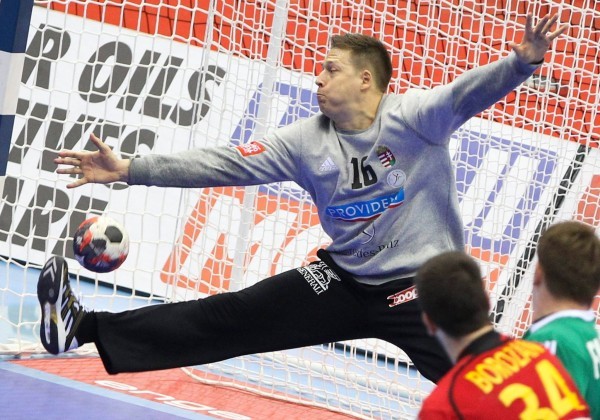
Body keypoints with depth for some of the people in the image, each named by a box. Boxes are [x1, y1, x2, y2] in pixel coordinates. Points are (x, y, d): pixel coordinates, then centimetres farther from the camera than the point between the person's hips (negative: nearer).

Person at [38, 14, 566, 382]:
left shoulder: (414, 116, -12)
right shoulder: (307, 141, 0)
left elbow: (468, 93, -29)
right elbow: (224, 164, -2)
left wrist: (521, 63, -50)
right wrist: (130, 170, -7)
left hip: (423, 287, -4)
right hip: (343, 282, 4)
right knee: (229, 320, 2)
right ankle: (84, 328, 0)